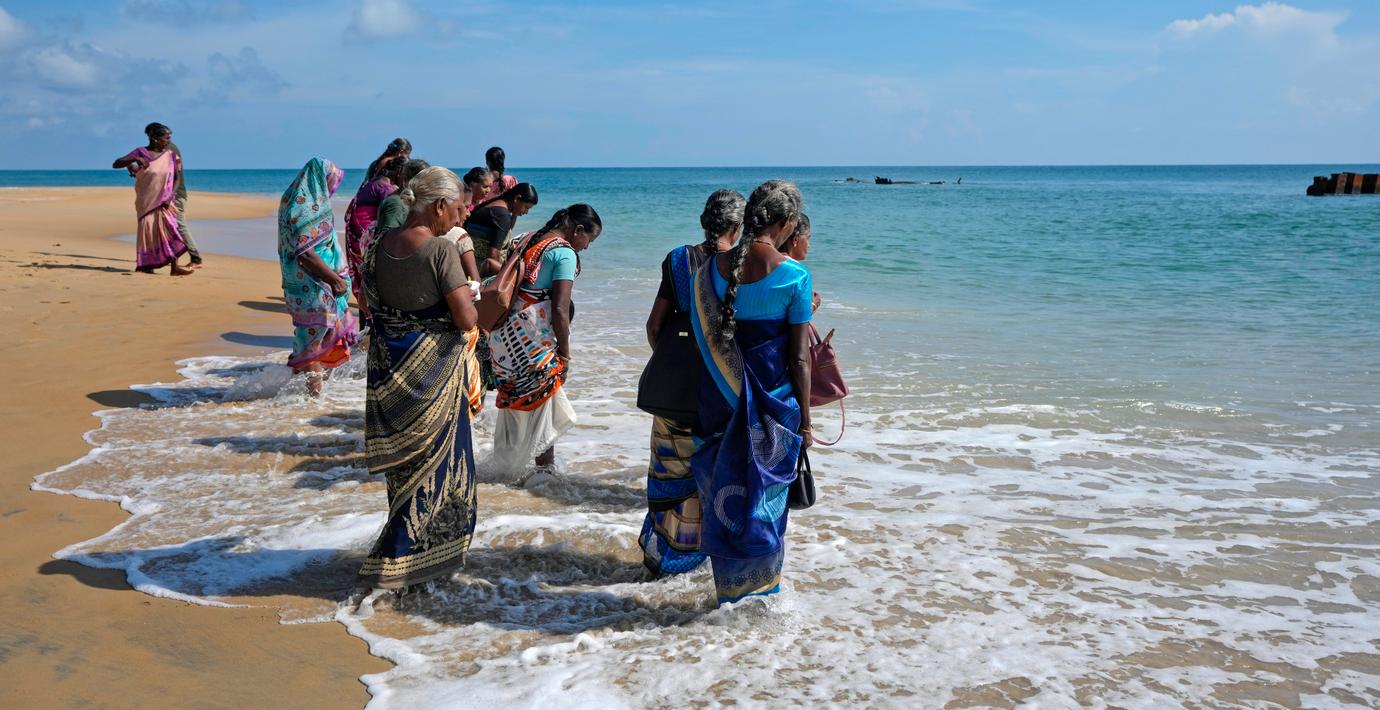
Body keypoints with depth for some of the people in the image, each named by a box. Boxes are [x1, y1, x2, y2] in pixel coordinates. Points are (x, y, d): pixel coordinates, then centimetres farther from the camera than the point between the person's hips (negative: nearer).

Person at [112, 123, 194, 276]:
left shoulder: (170, 155, 4)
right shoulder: (141, 152, -3)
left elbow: (176, 178, 7)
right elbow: (115, 164, -6)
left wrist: (171, 196, -9)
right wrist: (135, 159, -23)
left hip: (164, 201, 2)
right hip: (147, 200, -1)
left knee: (168, 228, -11)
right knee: (148, 229, -1)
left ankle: (174, 266, -17)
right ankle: (146, 264, 9)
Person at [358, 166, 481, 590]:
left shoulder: (381, 245, 1)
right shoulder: (441, 251, -18)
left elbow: (371, 302, 12)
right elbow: (466, 320, -20)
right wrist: (466, 296, 0)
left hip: (389, 367, 7)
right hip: (432, 369, -6)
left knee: (406, 460, 19)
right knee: (433, 461, 8)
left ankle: (403, 545, 33)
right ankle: (395, 564, 11)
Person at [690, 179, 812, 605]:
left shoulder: (713, 267, -2)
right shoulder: (794, 276, -12)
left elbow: (703, 336, 3)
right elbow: (799, 357, -9)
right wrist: (804, 419, 0)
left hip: (720, 394, 3)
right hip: (772, 398, -3)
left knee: (723, 488, 15)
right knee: (765, 492, 11)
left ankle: (729, 592, 27)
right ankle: (759, 589, 23)